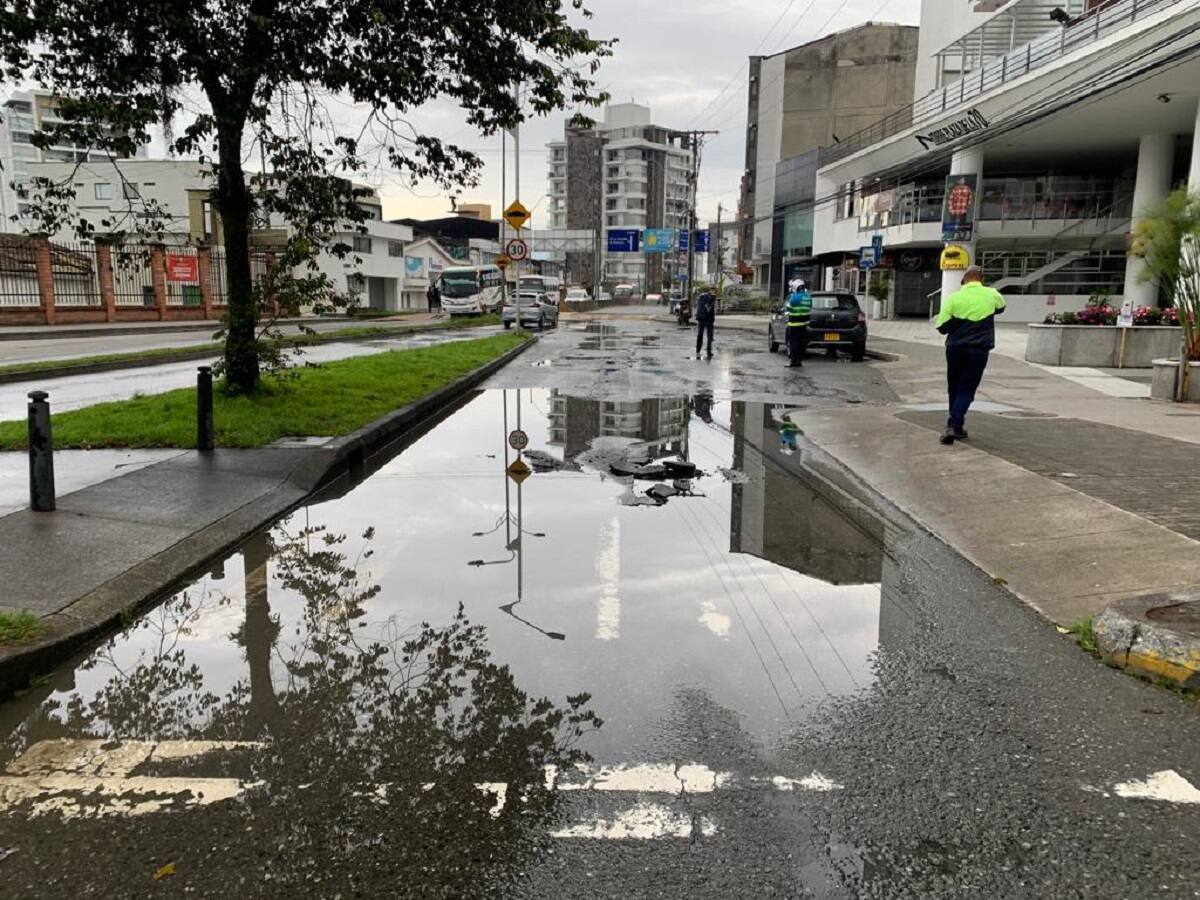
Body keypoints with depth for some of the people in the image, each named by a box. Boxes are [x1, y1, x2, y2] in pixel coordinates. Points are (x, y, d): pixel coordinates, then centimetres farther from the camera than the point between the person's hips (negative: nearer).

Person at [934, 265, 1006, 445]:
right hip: (979, 350, 0)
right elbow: (1001, 306, 24)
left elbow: (942, 327, -5)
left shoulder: (954, 298, -5)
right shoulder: (991, 294, 1)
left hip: (955, 349, 0)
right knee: (966, 390, 1)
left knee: (954, 389, 15)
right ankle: (954, 426, -14)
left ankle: (956, 426, 24)